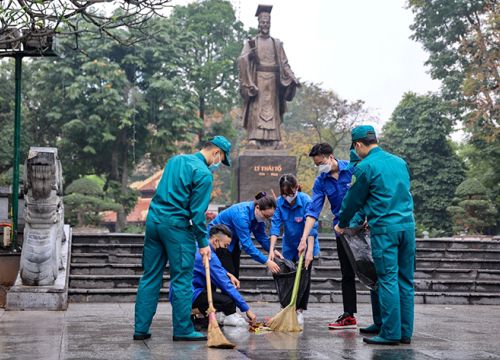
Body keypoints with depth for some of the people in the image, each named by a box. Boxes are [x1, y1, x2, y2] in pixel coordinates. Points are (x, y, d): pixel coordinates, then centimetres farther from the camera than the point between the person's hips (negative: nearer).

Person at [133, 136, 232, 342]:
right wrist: (203, 243, -6)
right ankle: (183, 330, 5)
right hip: (176, 226, -7)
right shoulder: (203, 174, -10)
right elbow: (197, 212, -13)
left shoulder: (176, 160, 15)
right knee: (182, 279, 1)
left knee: (150, 277, 9)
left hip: (153, 219, 8)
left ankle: (141, 329, 11)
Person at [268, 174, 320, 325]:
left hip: (305, 245, -4)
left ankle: (300, 311, 7)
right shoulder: (280, 202, -13)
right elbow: (275, 225, -15)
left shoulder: (306, 201, -25)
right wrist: (271, 250, -24)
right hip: (289, 246, 4)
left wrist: (309, 251, -37)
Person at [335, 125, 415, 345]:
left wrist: (342, 225, 21)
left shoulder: (365, 167, -5)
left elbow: (353, 199, 4)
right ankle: (406, 332, 12)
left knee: (388, 280, -4)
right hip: (408, 225, 6)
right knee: (405, 280, 9)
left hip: (384, 230, -6)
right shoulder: (399, 162, 16)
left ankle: (390, 333, -3)